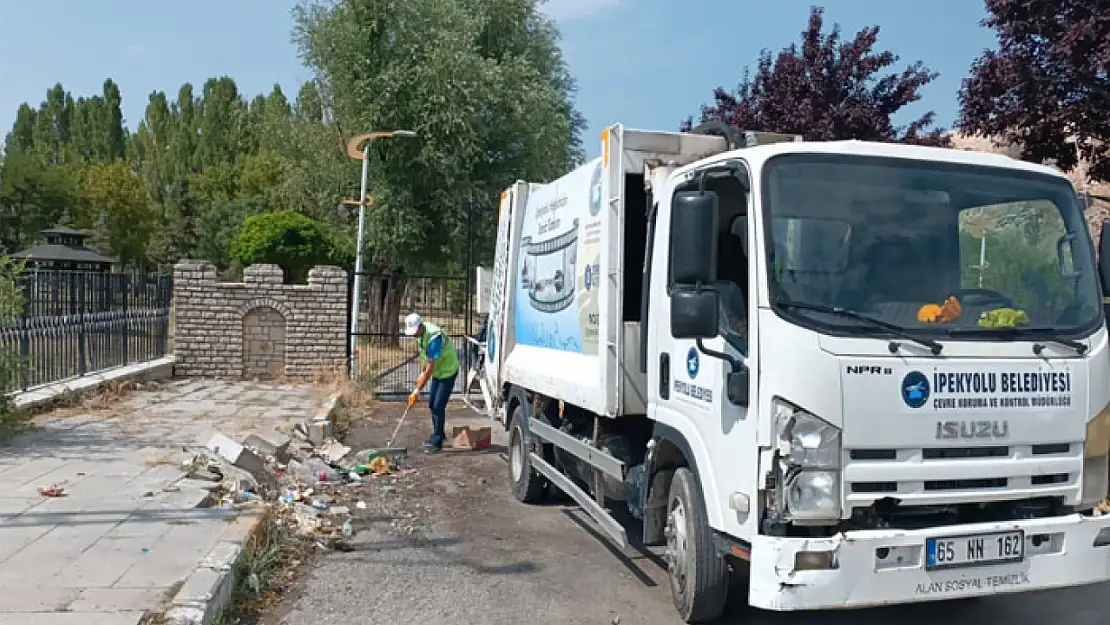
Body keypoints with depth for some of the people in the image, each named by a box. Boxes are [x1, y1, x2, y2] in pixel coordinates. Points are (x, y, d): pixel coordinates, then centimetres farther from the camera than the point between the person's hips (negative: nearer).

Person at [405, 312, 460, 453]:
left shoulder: (433, 337, -33)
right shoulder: (421, 333, -5)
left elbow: (430, 367, -33)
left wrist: (418, 390, -31)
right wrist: (422, 373, 6)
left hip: (448, 371, -9)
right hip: (437, 371, 9)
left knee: (438, 406, -11)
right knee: (432, 404, 14)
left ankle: (437, 442, -4)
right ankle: (439, 435, 29)